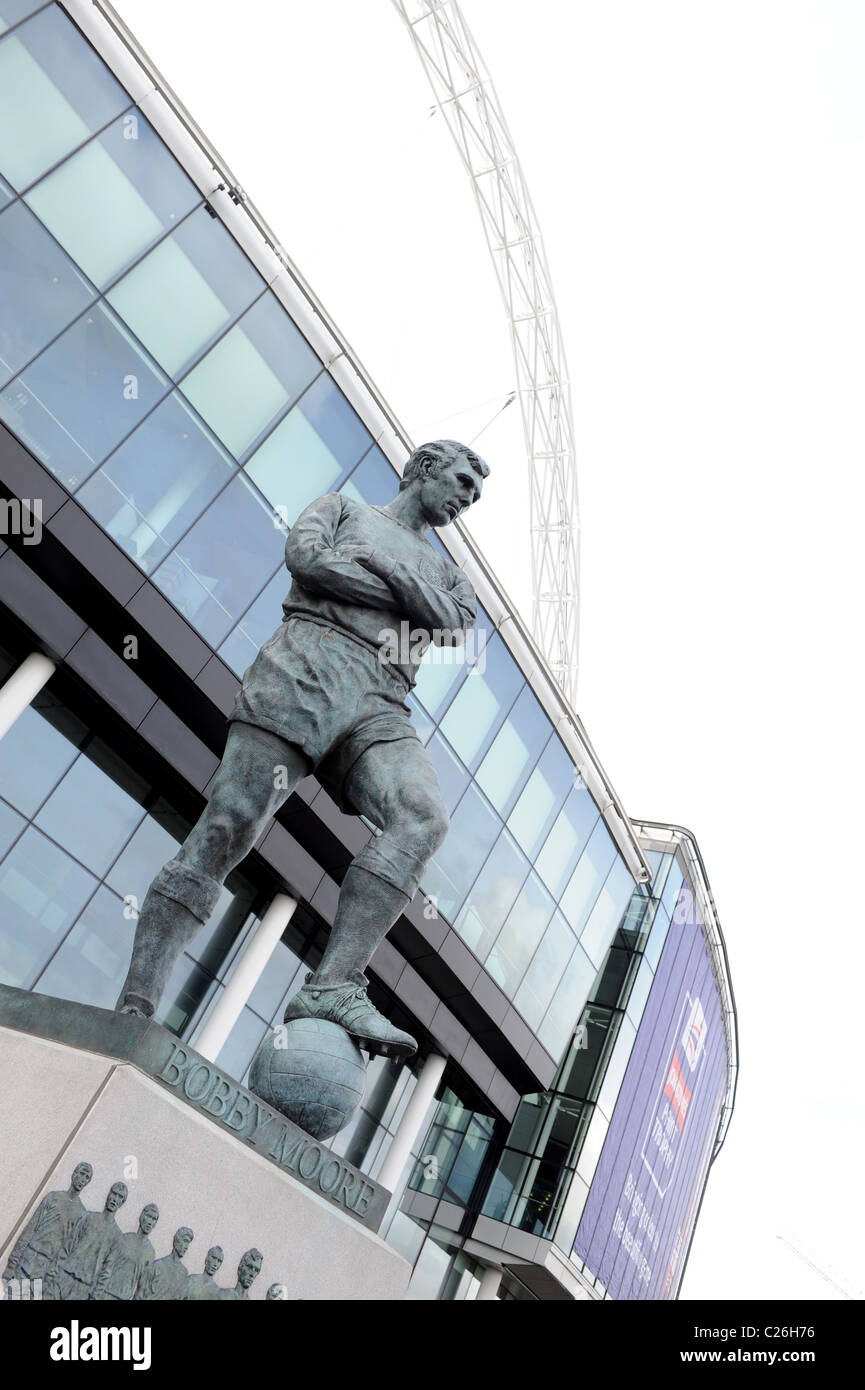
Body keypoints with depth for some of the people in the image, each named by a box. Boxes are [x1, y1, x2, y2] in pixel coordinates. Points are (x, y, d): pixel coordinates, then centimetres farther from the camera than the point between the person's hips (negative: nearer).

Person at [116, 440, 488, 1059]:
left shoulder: (449, 574, 34)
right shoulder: (345, 507, 25)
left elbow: (458, 624, 10)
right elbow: (306, 558, 3)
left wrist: (387, 567, 2)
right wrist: (411, 598, 7)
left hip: (378, 710, 3)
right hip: (306, 667, -3)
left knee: (425, 817, -27)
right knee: (227, 828, -14)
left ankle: (333, 989, -33)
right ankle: (134, 1009, -11)